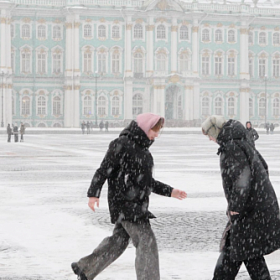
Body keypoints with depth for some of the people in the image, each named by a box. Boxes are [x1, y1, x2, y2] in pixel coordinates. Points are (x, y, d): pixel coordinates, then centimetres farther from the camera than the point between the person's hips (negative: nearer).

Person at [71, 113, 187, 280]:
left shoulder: (142, 149, 15)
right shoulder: (121, 145, -12)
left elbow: (148, 182, 21)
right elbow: (103, 170, -13)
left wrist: (170, 192, 15)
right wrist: (93, 194, -20)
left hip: (138, 205, 10)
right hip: (125, 204, -9)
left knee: (119, 240, 18)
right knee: (147, 242, -12)